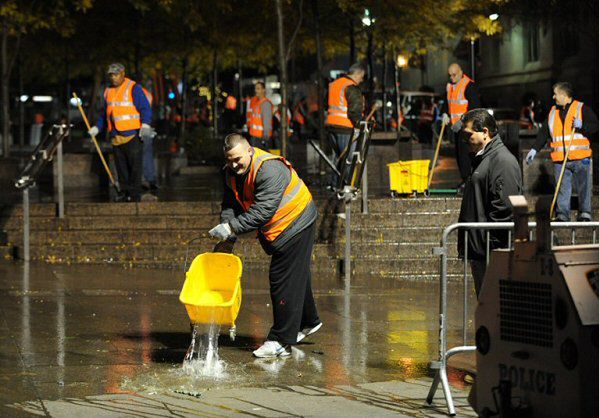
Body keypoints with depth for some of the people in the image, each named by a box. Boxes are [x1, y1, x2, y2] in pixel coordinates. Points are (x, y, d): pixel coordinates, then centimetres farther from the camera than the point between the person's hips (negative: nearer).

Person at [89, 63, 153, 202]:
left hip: (132, 134, -6)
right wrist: (97, 128, 19)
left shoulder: (134, 88, -4)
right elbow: (104, 113, 27)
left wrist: (145, 125, -21)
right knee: (121, 166, 6)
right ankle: (125, 192, 11)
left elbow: (145, 108, -8)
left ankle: (135, 194, -4)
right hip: (116, 136, 6)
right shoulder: (108, 91, 17)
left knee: (134, 165, -6)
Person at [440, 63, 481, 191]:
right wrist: (445, 114, 3)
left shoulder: (469, 86, -14)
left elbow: (474, 106, -19)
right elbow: (447, 102, 23)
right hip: (456, 126, 9)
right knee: (459, 152, 9)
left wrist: (462, 121, -23)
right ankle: (465, 179, 16)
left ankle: (467, 180, -15)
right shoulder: (450, 85, 12)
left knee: (464, 151, -15)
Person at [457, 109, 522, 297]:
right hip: (479, 252, 10)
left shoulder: (503, 161, -13)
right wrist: (465, 245, 18)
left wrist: (492, 248, -21)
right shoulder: (480, 159, 19)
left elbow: (504, 208, -20)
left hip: (493, 254, -10)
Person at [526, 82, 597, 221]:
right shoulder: (553, 112, 17)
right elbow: (544, 133, 21)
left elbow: (595, 126, -2)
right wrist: (534, 149, 15)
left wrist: (582, 126, -19)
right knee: (562, 189, 0)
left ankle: (584, 214, 10)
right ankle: (562, 215, 1)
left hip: (580, 159, -3)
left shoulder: (582, 109, 2)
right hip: (560, 160, 4)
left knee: (584, 187, 0)